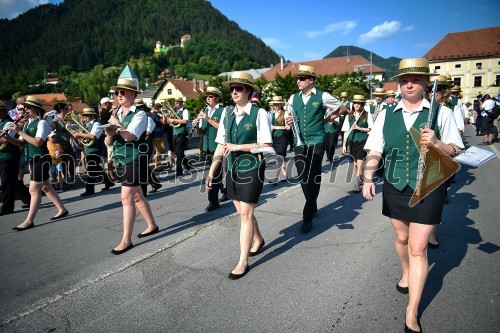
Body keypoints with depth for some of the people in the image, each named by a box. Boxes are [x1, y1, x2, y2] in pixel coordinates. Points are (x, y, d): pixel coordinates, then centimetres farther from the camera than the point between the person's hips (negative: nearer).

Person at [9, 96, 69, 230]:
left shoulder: (42, 123, -11)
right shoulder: (28, 123, 13)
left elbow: (37, 142, -23)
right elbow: (22, 142, 15)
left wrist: (19, 131, -19)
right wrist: (8, 137, -3)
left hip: (41, 160, -9)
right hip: (33, 160, 9)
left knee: (34, 190, -7)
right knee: (46, 187, 15)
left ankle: (29, 221, -2)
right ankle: (62, 210, 26)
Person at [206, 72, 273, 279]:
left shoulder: (259, 113, -11)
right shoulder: (227, 113, 4)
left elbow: (265, 145, -14)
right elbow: (221, 145, 5)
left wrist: (238, 147, -19)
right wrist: (211, 171, 2)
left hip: (252, 169, -5)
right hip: (232, 169, 6)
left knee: (245, 214, -3)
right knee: (242, 212, 17)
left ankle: (243, 262, 10)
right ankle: (258, 239, 45)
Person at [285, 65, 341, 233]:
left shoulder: (322, 96, -4)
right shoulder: (293, 98, 9)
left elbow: (340, 109, 8)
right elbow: (289, 117, 18)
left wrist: (324, 120, 3)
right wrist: (289, 121, -5)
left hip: (316, 142, -5)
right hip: (299, 143, 5)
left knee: (313, 179, -8)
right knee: (303, 178, 11)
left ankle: (307, 217, -1)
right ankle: (312, 207, 32)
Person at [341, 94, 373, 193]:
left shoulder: (367, 115, -2)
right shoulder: (349, 116, 6)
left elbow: (371, 129, -2)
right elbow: (346, 131, 5)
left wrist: (359, 128, -14)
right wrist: (344, 145, 2)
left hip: (363, 141, -4)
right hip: (352, 142, 4)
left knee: (359, 163, -11)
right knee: (355, 162, 14)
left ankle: (357, 185, -8)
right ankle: (359, 180, 34)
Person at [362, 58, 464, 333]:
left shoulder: (441, 113, -4)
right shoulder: (386, 115, 1)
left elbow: (456, 151, -1)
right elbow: (374, 151, -1)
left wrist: (436, 143, -22)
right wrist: (368, 179, -15)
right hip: (395, 187, 3)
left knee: (418, 248, -3)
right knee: (401, 238, 20)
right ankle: (406, 274, 51)